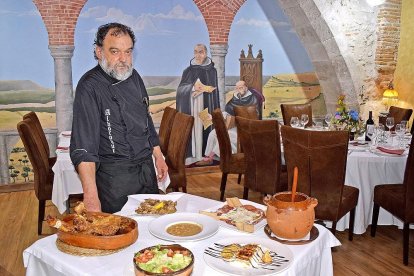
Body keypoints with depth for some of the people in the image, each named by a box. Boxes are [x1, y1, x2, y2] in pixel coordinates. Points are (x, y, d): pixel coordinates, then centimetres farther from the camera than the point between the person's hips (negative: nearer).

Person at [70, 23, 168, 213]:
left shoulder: (133, 77, 5)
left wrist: (158, 157, 15)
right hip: (115, 176, -7)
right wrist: (91, 196, -31)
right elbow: (83, 147, -24)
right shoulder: (90, 87, -18)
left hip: (146, 168, 7)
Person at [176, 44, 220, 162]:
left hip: (206, 107, 0)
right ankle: (191, 155, 0)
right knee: (192, 128, -5)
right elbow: (180, 89, 1)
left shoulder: (212, 70, 6)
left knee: (205, 128, -5)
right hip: (191, 107, 0)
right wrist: (192, 87, -15)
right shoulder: (188, 70, 6)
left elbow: (215, 90, 11)